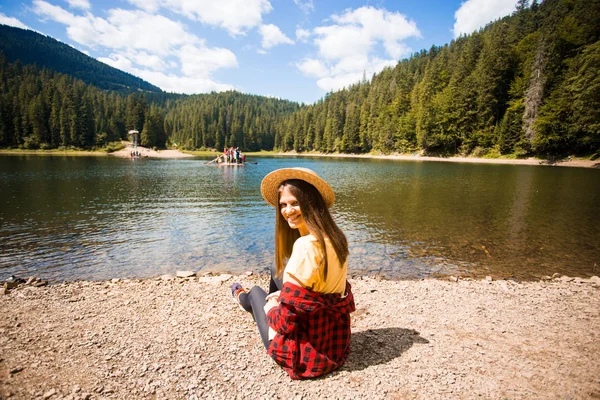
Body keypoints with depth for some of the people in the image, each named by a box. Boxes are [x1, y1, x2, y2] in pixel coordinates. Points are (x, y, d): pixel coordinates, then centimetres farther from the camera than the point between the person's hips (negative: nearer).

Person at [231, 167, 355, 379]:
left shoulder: (306, 245, -31)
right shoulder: (334, 236, -4)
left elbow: (288, 317, -26)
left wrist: (272, 308, -4)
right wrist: (284, 295, 12)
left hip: (306, 348, -6)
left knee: (256, 291, 21)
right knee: (278, 268, 21)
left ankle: (246, 300, 58)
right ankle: (268, 303, 50)